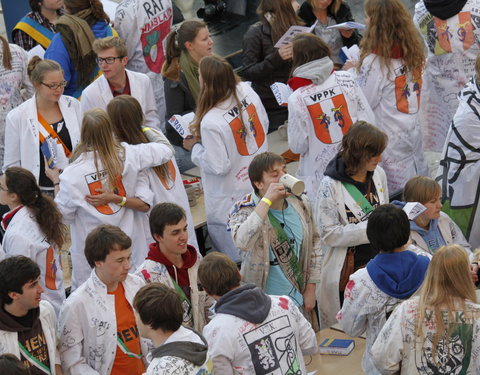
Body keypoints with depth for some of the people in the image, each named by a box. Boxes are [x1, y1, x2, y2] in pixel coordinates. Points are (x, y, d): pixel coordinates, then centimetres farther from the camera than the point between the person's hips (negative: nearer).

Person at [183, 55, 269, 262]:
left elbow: (219, 166, -22)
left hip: (231, 196, -7)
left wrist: (195, 146, -8)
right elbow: (264, 126, 4)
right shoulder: (246, 91, -11)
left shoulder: (211, 123, -30)